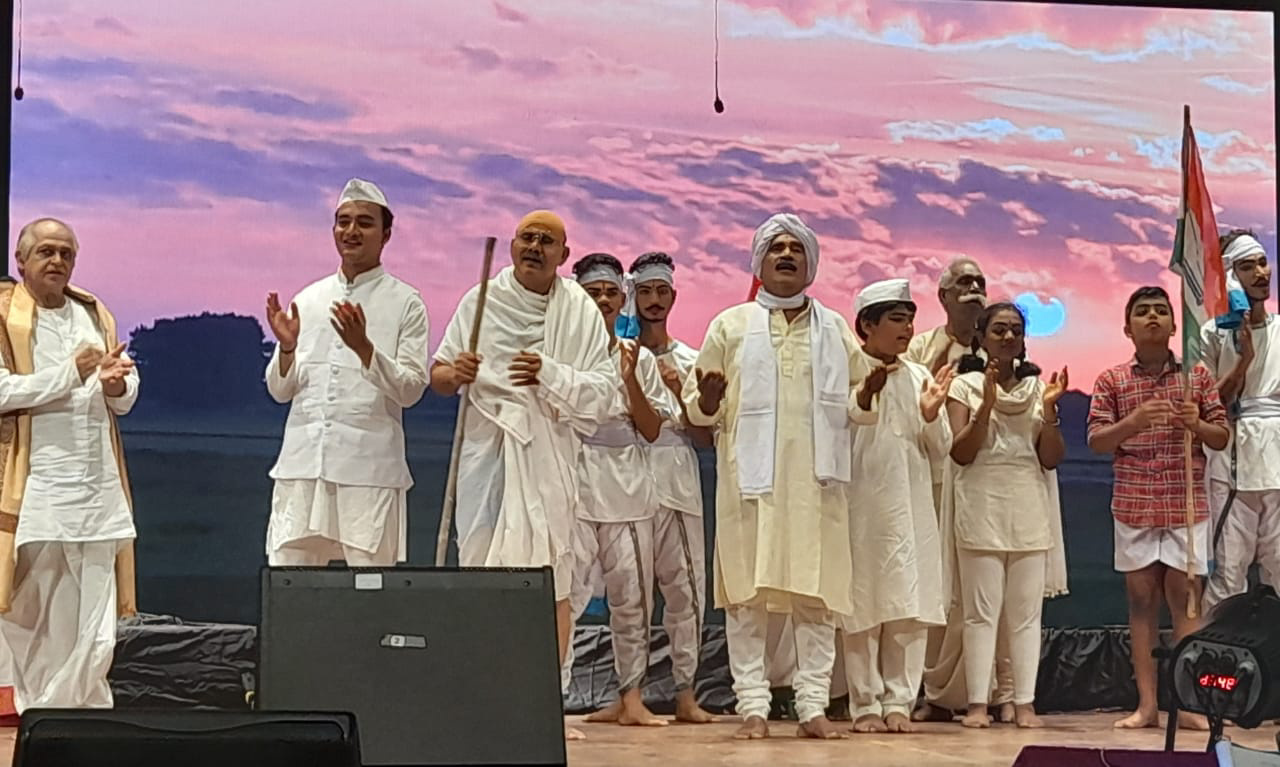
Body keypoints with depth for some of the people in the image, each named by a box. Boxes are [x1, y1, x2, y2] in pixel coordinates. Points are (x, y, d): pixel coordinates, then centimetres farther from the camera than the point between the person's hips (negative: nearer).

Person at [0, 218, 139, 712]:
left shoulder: (95, 315, 16)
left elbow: (126, 396, 17)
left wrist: (116, 384, -6)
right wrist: (71, 373, -17)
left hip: (97, 491, 4)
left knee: (95, 637, -3)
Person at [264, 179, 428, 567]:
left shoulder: (404, 302, 4)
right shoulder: (308, 299, 14)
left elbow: (411, 389, -4)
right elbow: (280, 391, 15)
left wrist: (364, 348, -18)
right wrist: (287, 348, -5)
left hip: (369, 464, -3)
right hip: (303, 459, 3)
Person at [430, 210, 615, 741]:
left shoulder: (581, 311, 5)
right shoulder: (481, 302, 9)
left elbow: (604, 389, -1)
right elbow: (438, 374, 9)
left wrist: (551, 374, -16)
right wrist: (453, 373, -13)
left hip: (548, 451, -1)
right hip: (486, 445, 1)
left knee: (552, 576, -4)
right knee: (479, 568, -4)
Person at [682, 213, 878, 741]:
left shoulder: (835, 328, 14)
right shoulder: (731, 325, 8)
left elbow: (852, 406, 12)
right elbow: (698, 407, 6)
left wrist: (869, 392, -10)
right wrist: (707, 399, -17)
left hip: (816, 481, 2)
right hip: (752, 480, -1)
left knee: (817, 595, 1)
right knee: (747, 593, -2)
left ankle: (813, 706, 6)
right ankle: (753, 706, 3)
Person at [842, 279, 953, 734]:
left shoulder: (919, 377, 11)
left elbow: (939, 449, 13)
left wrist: (930, 416, -6)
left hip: (911, 507, 5)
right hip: (862, 505, -4)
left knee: (910, 609, 3)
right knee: (863, 605, 1)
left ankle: (898, 701, 11)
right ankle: (866, 704, 8)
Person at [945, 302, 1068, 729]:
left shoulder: (1037, 387, 12)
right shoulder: (965, 386, 4)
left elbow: (1051, 458, 6)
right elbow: (961, 453, -6)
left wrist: (1049, 410, -8)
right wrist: (987, 404, -16)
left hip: (1030, 511, 3)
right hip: (982, 509, -3)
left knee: (1026, 612, 2)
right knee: (982, 610, -4)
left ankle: (1024, 702, 5)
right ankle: (978, 703, -2)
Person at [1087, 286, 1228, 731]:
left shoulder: (1197, 376, 6)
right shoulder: (1112, 381, 4)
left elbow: (1222, 438, 7)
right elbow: (1097, 442, -2)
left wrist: (1197, 424, -14)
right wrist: (1134, 420, -20)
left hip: (1187, 505, 0)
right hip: (1133, 506, 0)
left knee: (1184, 599, -1)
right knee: (1141, 599, 3)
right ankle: (1147, 704, 7)